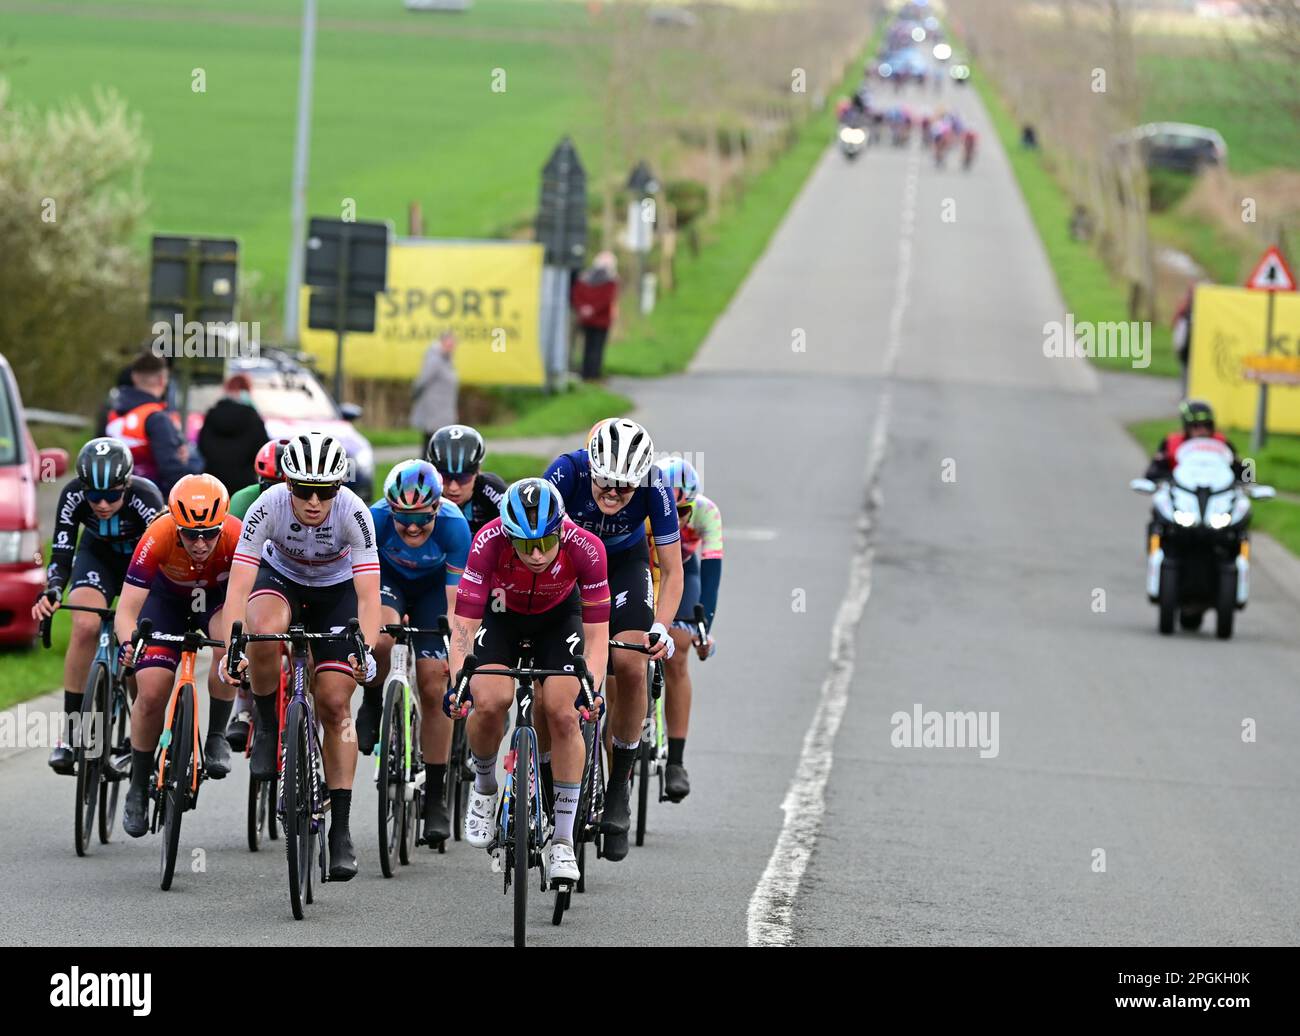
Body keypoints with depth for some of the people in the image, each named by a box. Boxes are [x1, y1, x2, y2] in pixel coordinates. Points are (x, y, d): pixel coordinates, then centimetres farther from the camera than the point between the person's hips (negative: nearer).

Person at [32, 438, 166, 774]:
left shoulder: (145, 498, -36)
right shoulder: (73, 496, -29)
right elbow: (61, 554, -27)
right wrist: (51, 592, -47)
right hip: (98, 555, 1)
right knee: (85, 626, -26)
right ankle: (71, 732, -21)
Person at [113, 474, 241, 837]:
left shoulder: (237, 537, -35)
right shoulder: (158, 538, -35)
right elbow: (127, 610, -35)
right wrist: (128, 644, -55)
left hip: (220, 597, 0)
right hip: (168, 599, 0)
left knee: (229, 647, -33)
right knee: (151, 693, -13)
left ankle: (217, 737, -11)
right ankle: (138, 789, 7)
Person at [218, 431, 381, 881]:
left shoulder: (354, 513, -32)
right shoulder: (268, 506, -32)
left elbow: (368, 594, -35)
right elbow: (238, 586, -35)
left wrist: (365, 652, -51)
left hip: (336, 589, 0)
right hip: (280, 578, 0)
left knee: (334, 705, -10)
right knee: (265, 631, -36)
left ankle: (340, 831, -1)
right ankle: (267, 729, -10)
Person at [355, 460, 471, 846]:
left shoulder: (453, 525, -34)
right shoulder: (375, 518, -33)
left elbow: (456, 600, -33)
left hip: (433, 587, 0)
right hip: (388, 578, 0)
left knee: (433, 688, -7)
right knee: (382, 639, -34)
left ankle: (435, 798, 4)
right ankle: (372, 705, -1)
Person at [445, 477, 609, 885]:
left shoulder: (585, 548, -34)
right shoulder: (489, 543, -36)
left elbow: (597, 631, -27)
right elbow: (464, 621, -34)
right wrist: (457, 680, -46)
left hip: (558, 616, 0)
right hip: (501, 612, 0)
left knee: (562, 713, -16)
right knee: (490, 702, -23)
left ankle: (563, 840, -6)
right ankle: (484, 786, 8)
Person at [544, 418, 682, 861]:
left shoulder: (653, 487, -30)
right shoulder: (567, 472, -34)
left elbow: (672, 571, -22)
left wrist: (661, 628, -38)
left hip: (624, 563, 0)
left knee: (630, 666, -20)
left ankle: (620, 786, -4)